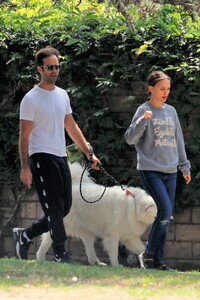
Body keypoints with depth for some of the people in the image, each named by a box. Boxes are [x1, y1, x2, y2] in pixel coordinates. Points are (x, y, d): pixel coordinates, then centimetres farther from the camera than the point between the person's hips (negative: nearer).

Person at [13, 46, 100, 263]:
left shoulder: (62, 95, 13)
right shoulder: (31, 99, -8)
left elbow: (71, 127, 20)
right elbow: (24, 136, -10)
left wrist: (89, 153, 15)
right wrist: (25, 167, -16)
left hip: (61, 157, 7)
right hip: (42, 158, -7)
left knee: (63, 208, 9)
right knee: (55, 208, -8)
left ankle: (25, 235, 22)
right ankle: (60, 254, -3)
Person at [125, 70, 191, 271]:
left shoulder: (171, 111, 13)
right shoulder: (144, 111, -4)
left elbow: (178, 140, 20)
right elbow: (130, 139, -11)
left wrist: (185, 166, 19)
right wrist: (142, 121, -26)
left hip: (170, 172, 6)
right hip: (150, 170, -6)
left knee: (166, 217, 4)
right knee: (165, 212, -17)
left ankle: (158, 260, 9)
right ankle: (148, 255, -4)